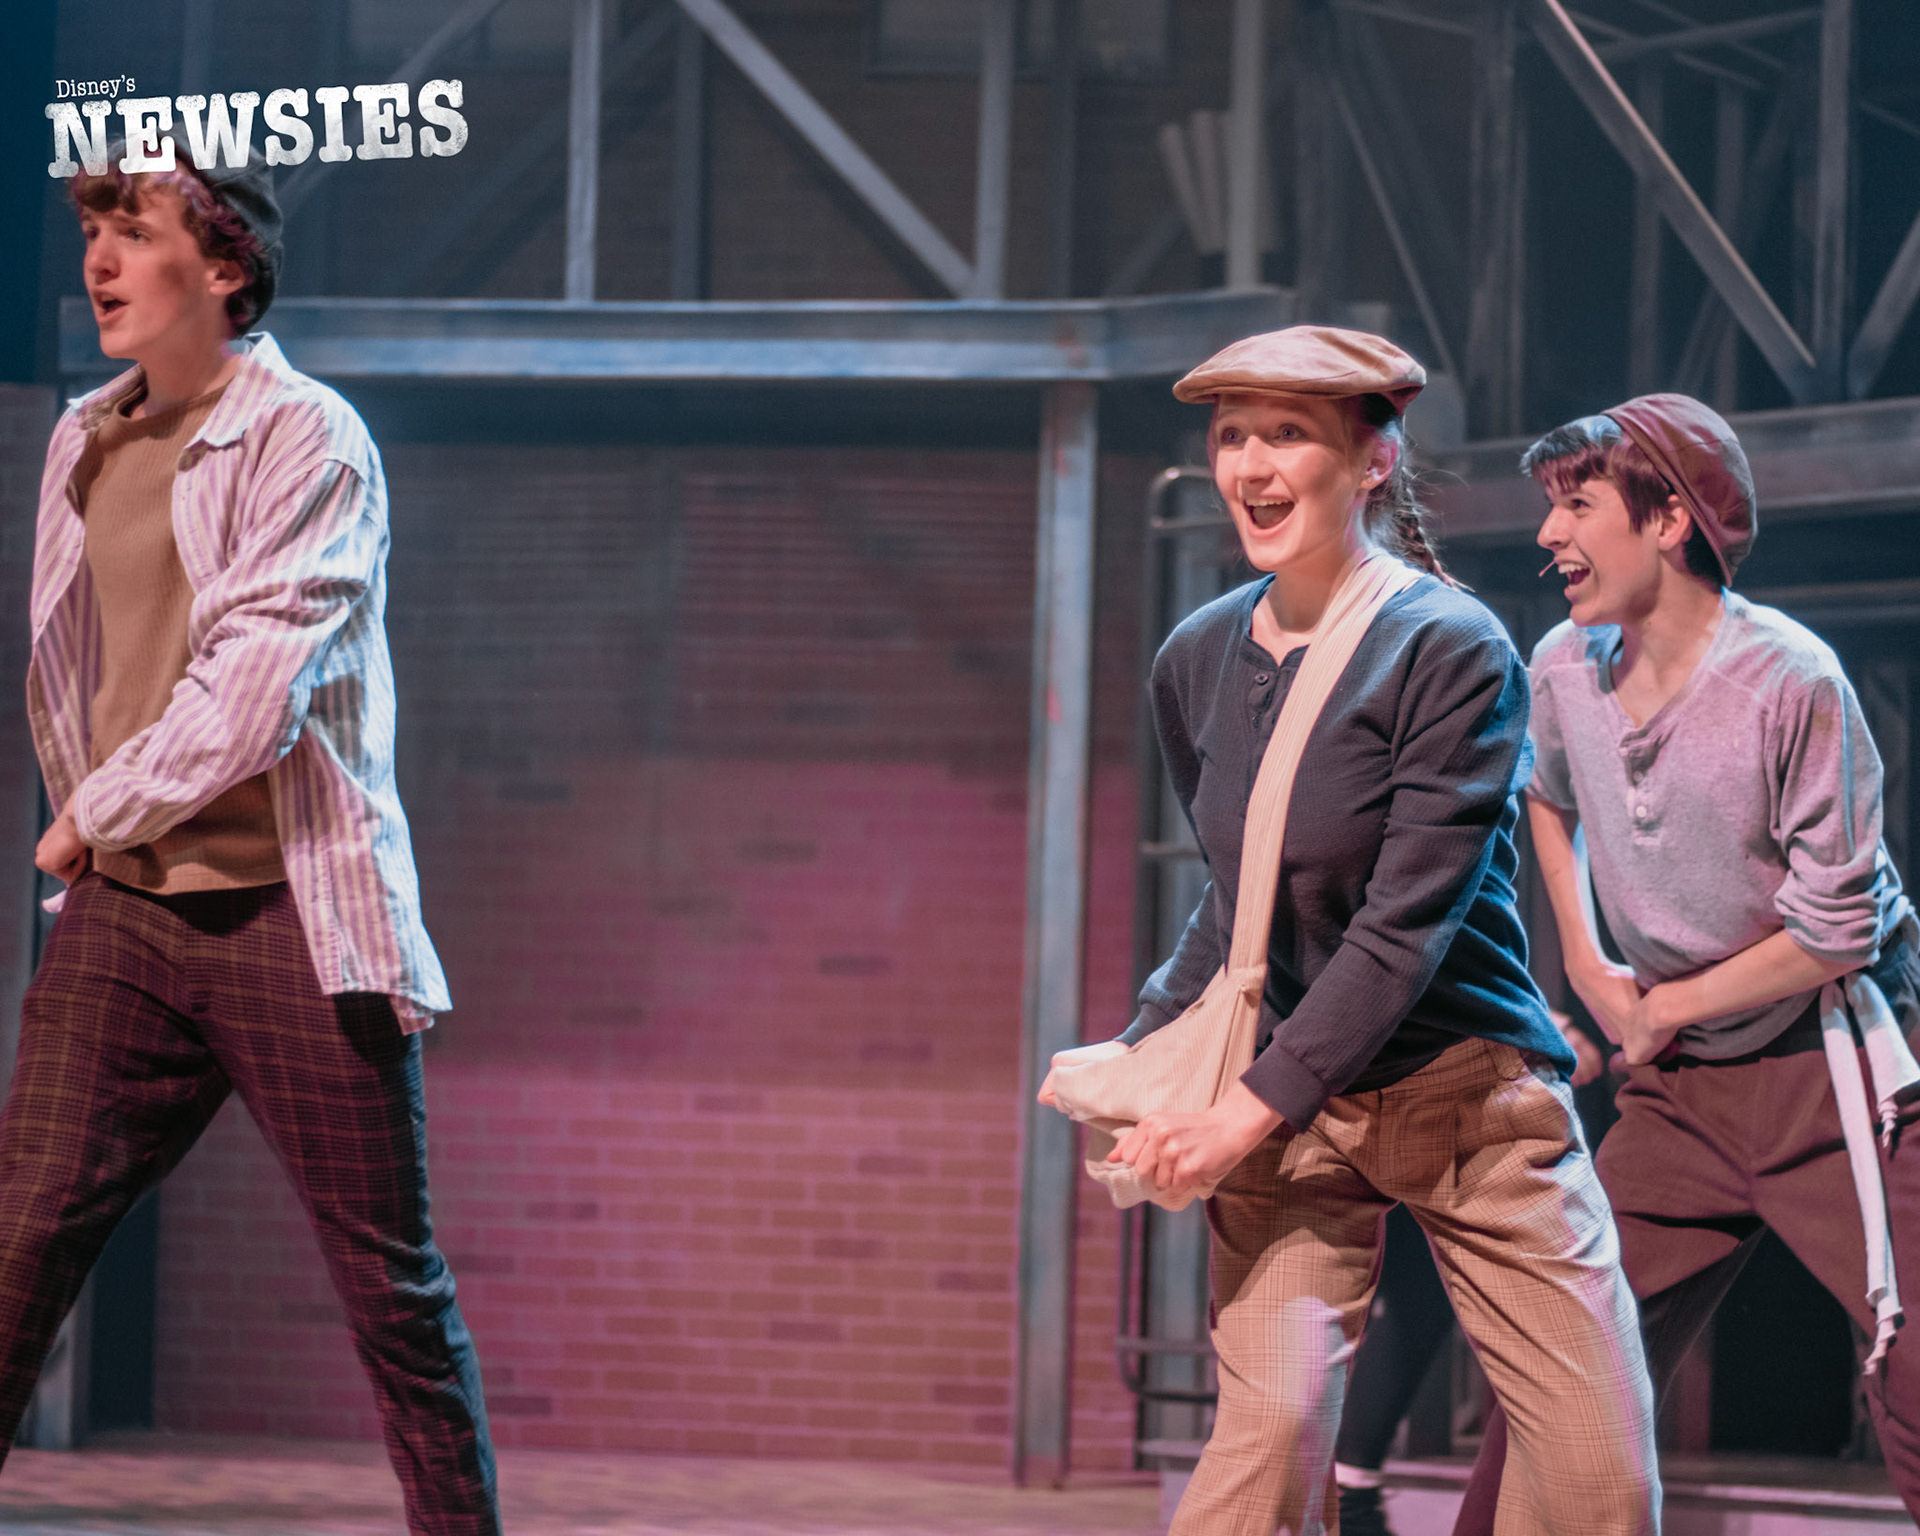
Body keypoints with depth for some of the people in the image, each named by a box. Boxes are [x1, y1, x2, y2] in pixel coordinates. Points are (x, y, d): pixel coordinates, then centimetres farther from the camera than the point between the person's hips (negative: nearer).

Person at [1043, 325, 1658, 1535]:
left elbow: (1406, 921, -17)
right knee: (1273, 1427, -18)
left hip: (1469, 1086, -3)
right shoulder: (1197, 663, 4)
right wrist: (1142, 1052, 6)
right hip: (1285, 1110, 3)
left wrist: (1255, 1105, -19)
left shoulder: (1454, 651, -13)